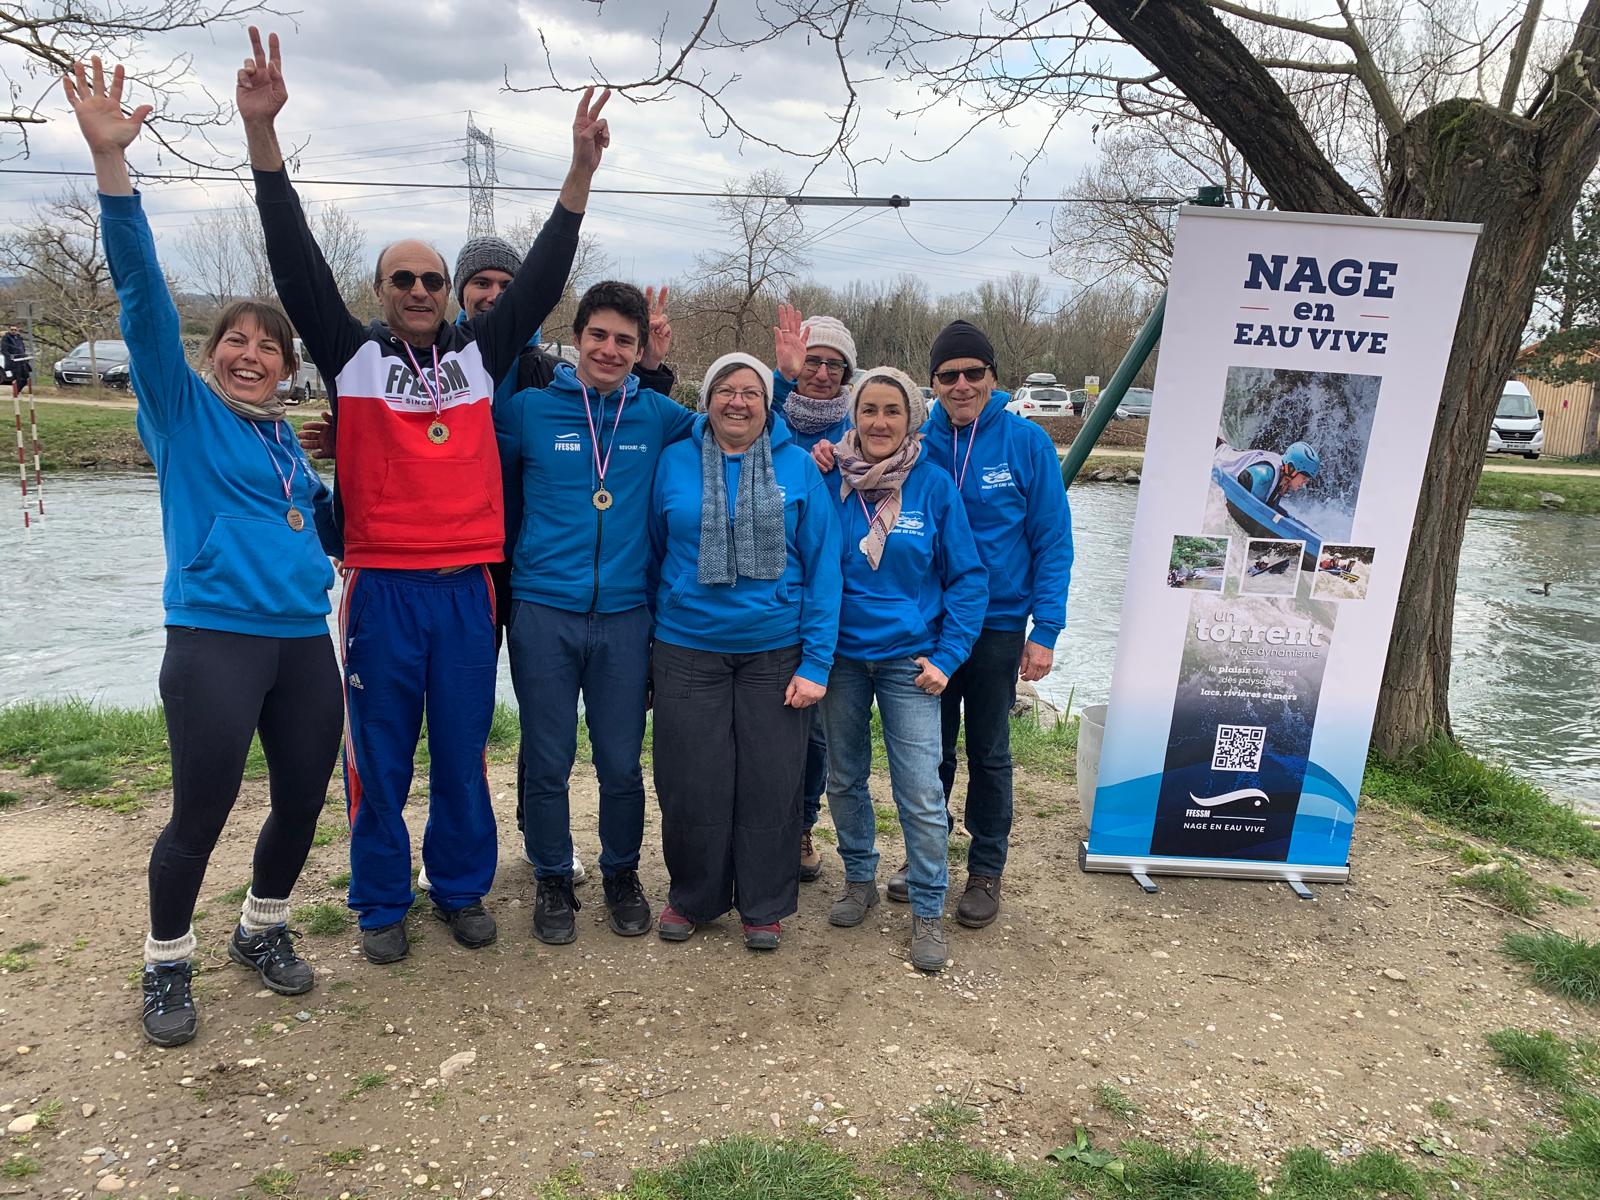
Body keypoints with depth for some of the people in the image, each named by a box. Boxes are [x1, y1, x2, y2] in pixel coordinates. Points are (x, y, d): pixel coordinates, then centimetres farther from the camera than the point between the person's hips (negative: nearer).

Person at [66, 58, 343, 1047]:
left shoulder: (284, 439, 16)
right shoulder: (182, 410, 1)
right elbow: (144, 295, -12)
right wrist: (112, 164, -21)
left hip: (305, 643, 6)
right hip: (214, 643, -5)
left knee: (303, 800, 11)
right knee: (201, 814, 1)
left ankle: (263, 931, 35)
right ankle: (168, 967, 24)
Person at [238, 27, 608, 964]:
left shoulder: (480, 356, 9)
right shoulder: (352, 357, 4)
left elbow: (542, 278, 5)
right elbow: (298, 264, -4)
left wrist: (583, 167, -2)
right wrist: (262, 131, -13)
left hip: (465, 587, 2)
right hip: (382, 587, -2)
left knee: (463, 752, 11)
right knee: (381, 757, 8)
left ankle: (463, 888, 28)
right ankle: (383, 904, 24)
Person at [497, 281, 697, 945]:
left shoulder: (658, 415, 6)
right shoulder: (527, 408, 2)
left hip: (624, 615, 1)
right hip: (543, 611, -1)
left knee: (622, 762, 9)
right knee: (547, 761, 7)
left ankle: (622, 876, 30)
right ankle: (553, 881, 27)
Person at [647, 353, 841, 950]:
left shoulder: (798, 467, -1)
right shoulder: (674, 462, 1)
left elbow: (822, 565, -3)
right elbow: (653, 552, 7)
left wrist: (816, 661, -8)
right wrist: (648, 641, 5)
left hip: (775, 651, 0)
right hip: (688, 649, 1)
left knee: (770, 783, 8)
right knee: (691, 783, 8)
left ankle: (764, 905, 28)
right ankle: (692, 896, 31)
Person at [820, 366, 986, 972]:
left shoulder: (933, 485, -6)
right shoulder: (830, 478, -3)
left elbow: (968, 577, -2)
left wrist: (947, 656, -7)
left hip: (908, 660, -2)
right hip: (840, 655, 2)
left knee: (921, 792, -3)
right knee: (844, 779, 14)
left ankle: (928, 911, 15)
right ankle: (860, 878, 36)